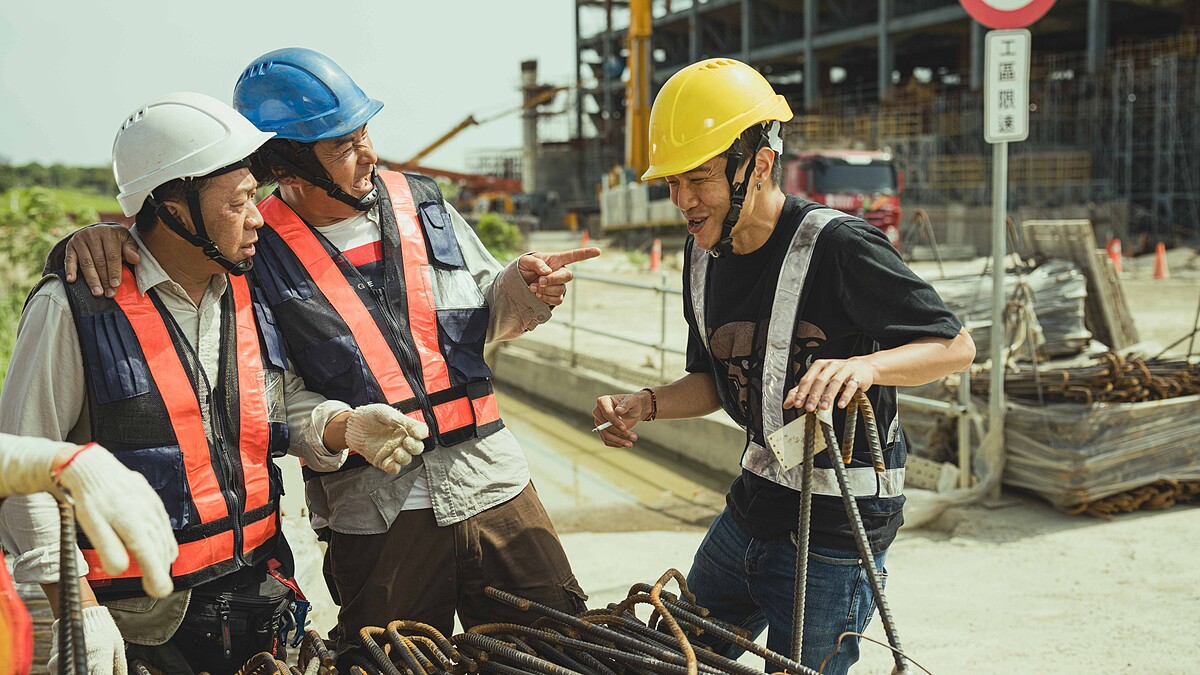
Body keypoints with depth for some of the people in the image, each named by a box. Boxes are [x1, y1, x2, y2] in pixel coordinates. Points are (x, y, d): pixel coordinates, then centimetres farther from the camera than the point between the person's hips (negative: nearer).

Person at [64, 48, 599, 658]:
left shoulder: (419, 203, 7)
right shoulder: (255, 245, -7)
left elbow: (486, 315, 17)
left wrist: (525, 288, -3)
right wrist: (104, 233, -18)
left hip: (493, 482, 4)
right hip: (374, 511, -4)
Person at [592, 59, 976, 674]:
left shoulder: (835, 247, -21)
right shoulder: (705, 253, 3)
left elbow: (956, 346, -15)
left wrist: (865, 365, -33)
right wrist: (646, 405, -6)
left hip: (834, 531, -7)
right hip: (752, 506, 8)